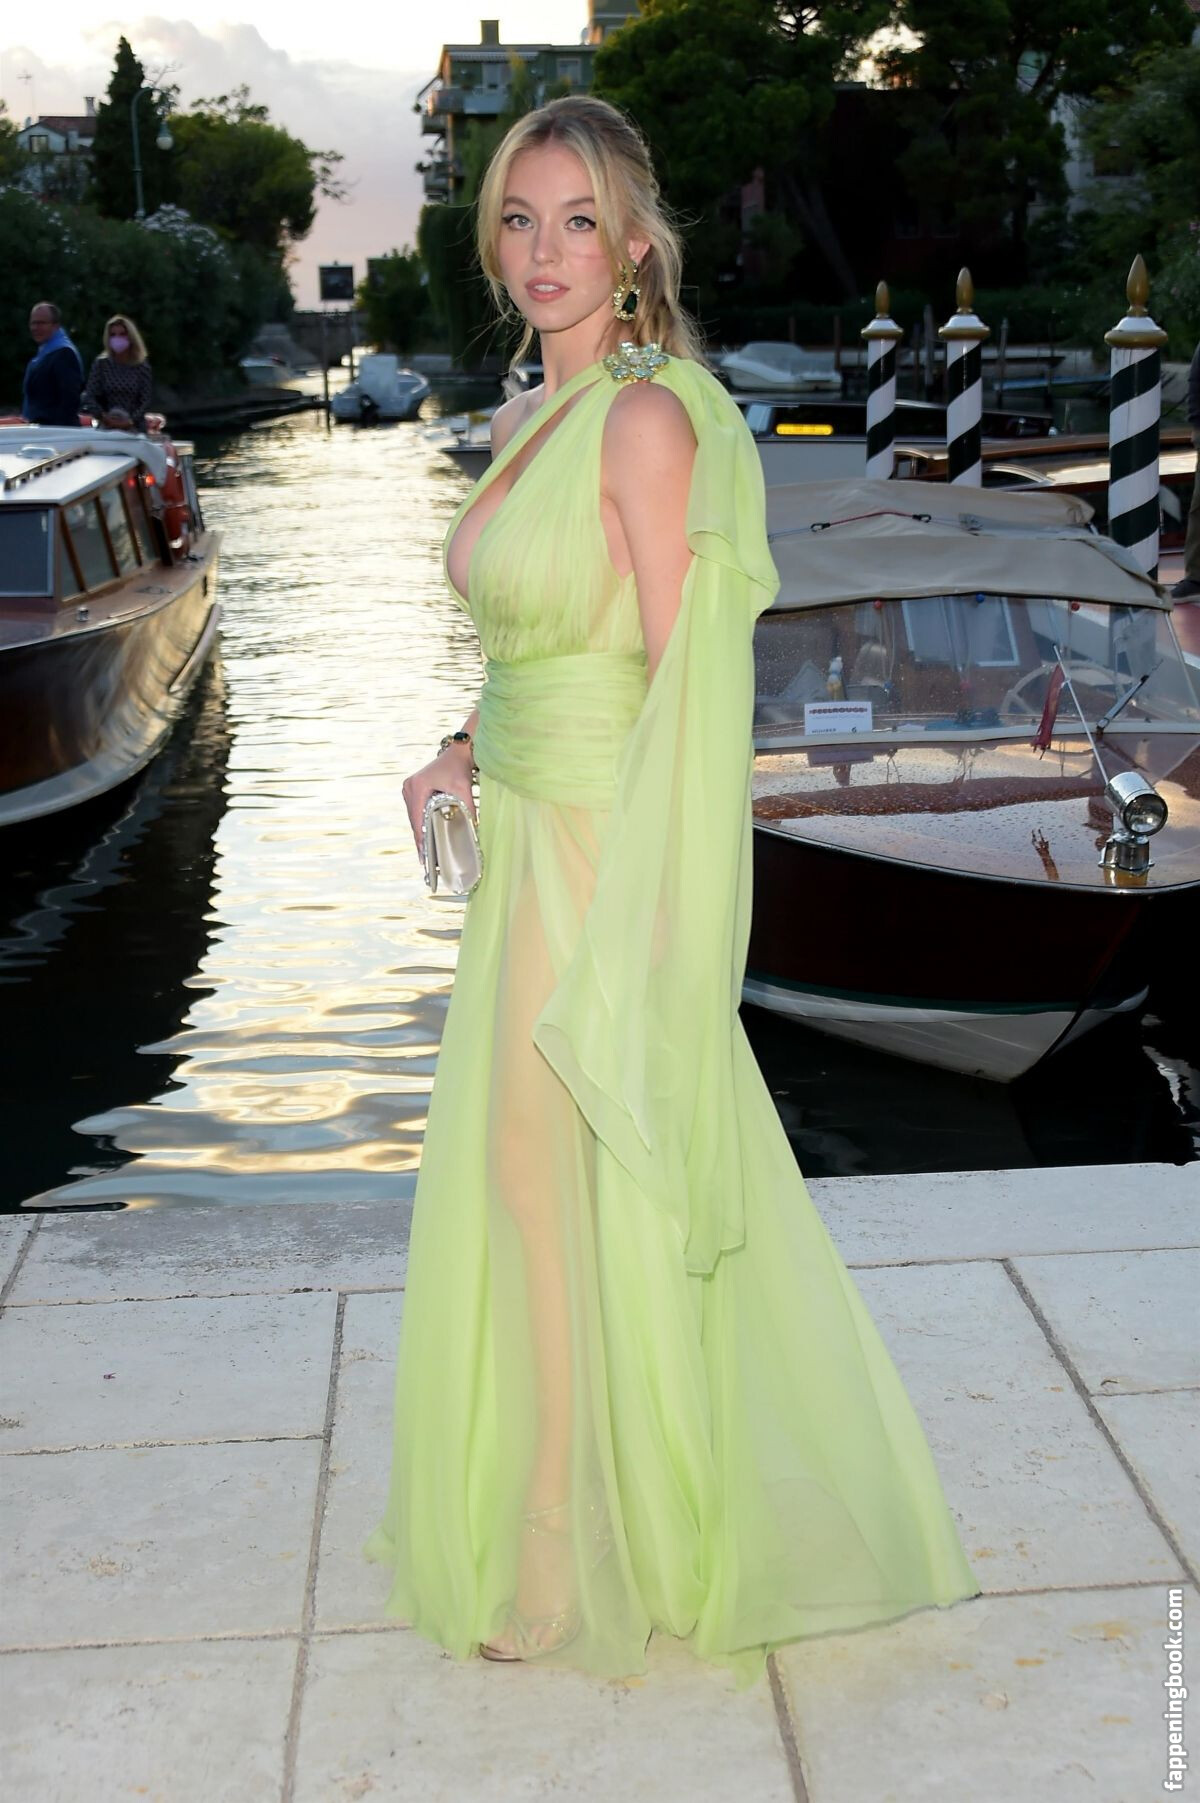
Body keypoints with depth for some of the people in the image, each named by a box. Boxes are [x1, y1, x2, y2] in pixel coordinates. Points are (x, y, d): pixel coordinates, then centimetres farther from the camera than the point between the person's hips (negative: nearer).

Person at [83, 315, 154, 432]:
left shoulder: (142, 367, 2)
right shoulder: (101, 364, 3)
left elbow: (145, 400, -2)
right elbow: (89, 396, -1)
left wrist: (131, 420, -18)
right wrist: (103, 416, -17)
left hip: (135, 429, 0)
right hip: (106, 428, 0)